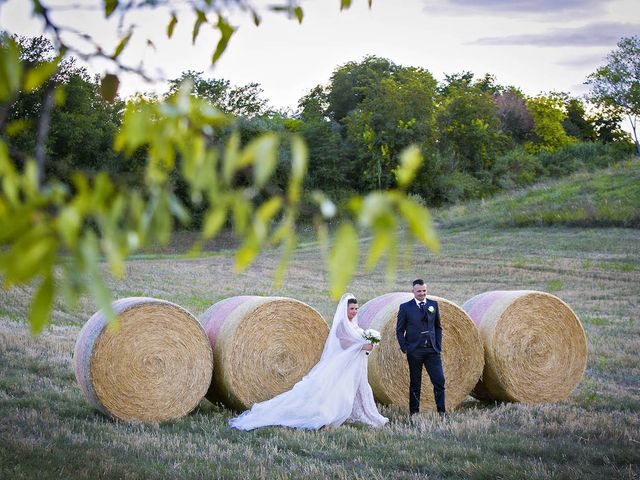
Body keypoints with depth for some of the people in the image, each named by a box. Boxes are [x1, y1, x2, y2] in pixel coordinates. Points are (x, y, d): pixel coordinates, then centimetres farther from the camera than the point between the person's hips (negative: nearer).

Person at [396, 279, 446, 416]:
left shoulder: (433, 304, 9)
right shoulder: (405, 307, 0)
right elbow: (399, 330, 4)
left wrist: (439, 345, 7)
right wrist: (405, 348, -5)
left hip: (432, 350, 2)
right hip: (414, 351, -2)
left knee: (439, 380, -6)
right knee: (415, 384, 6)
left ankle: (441, 412, 0)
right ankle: (414, 412, 15)